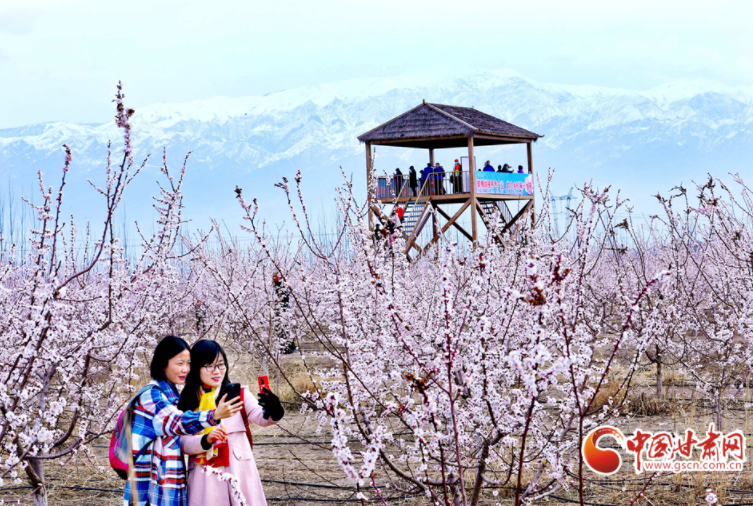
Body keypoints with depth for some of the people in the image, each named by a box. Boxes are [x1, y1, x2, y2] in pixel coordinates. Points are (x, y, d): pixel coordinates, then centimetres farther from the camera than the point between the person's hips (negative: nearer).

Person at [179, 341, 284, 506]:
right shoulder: (187, 403, 7)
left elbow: (259, 416, -12)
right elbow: (184, 443, 0)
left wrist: (274, 412, -34)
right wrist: (206, 440, -20)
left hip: (239, 473, 0)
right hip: (206, 478, 0)